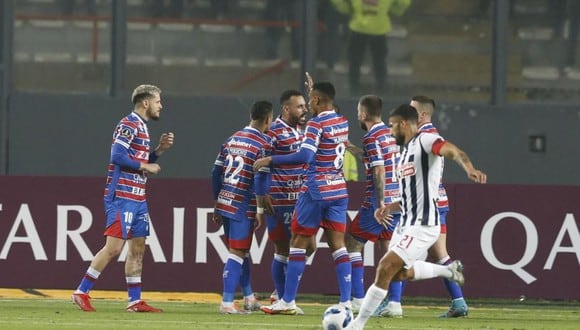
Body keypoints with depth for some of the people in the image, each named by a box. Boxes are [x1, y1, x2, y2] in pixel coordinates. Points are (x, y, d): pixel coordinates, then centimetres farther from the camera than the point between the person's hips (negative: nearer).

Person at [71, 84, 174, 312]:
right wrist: (145, 166, -13)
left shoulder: (142, 127, 18)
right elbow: (117, 156, -21)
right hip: (121, 197, -10)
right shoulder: (128, 124, -11)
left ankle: (135, 301, 13)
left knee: (137, 248, 9)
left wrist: (159, 150, 12)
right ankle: (81, 292, -6)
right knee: (114, 247, -12)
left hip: (138, 198, 10)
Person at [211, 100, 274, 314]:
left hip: (224, 203, 7)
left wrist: (217, 204, 21)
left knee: (241, 251, 18)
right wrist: (260, 210, -11)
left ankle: (249, 298, 27)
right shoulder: (263, 144, -9)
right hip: (243, 207, -7)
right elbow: (260, 179, -16)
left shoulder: (232, 140, 12)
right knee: (237, 253, -4)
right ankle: (227, 303, -7)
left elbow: (216, 172, 14)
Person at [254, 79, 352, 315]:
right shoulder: (342, 123, 9)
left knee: (298, 243, 1)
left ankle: (287, 301, 2)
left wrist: (270, 160, -19)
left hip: (316, 190, -7)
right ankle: (346, 301, -3)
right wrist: (315, 89, 34)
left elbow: (305, 156, -24)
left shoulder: (316, 124, -13)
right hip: (339, 190, 7)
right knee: (338, 245, 5)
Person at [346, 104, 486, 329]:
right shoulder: (405, 153, 20)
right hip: (406, 222, 10)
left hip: (422, 225, -10)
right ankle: (449, 270, 32)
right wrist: (390, 208, 12)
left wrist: (469, 168, -49)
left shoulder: (425, 141, -9)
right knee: (398, 273, 19)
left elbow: (454, 152, -29)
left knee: (386, 268, -15)